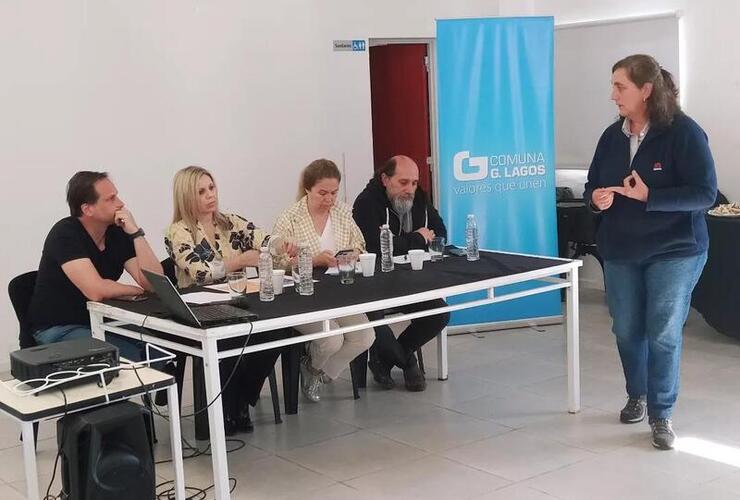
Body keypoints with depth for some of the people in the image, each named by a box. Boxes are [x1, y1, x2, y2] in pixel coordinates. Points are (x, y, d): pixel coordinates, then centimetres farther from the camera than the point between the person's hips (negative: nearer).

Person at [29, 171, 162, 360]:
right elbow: (96, 291, -28)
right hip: (58, 329, -6)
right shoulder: (65, 234, -17)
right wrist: (136, 290, -11)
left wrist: (135, 232, -17)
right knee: (132, 357, -27)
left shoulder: (118, 232, -1)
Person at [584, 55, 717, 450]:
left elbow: (706, 193, -19)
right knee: (627, 330, 12)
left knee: (664, 334, -3)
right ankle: (637, 396, 35)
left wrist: (648, 196, -26)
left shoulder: (684, 132, -14)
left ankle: (661, 414, 12)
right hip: (621, 252, 5)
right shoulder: (613, 135, 2)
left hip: (674, 252, -5)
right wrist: (596, 198, -13)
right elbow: (593, 185, 12)